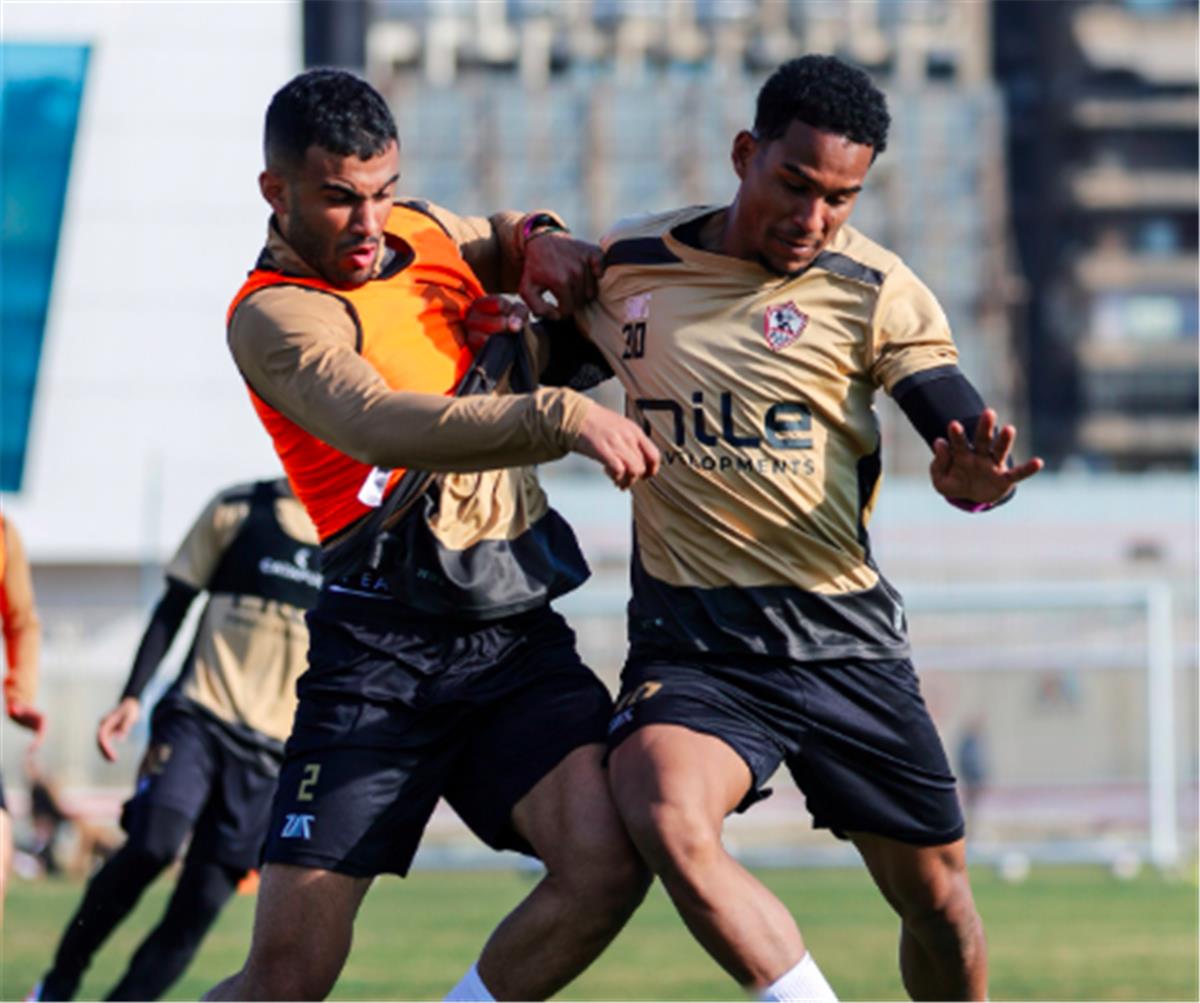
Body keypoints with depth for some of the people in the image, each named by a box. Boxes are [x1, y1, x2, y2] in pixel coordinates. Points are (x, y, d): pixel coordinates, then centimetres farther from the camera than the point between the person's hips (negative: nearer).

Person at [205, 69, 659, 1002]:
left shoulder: (427, 233, 15)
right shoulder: (275, 316, -8)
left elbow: (504, 240, 40)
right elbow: (384, 428, -28)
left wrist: (538, 241, 15)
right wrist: (561, 417, -39)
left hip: (520, 633, 6)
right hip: (384, 647, -6)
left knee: (606, 859, -22)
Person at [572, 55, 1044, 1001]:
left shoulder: (873, 291, -4)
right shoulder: (623, 267, 1)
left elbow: (967, 436, -12)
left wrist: (973, 480, -36)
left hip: (842, 637, 0)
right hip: (689, 638, 0)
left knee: (935, 890, 7)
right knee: (667, 822, -30)